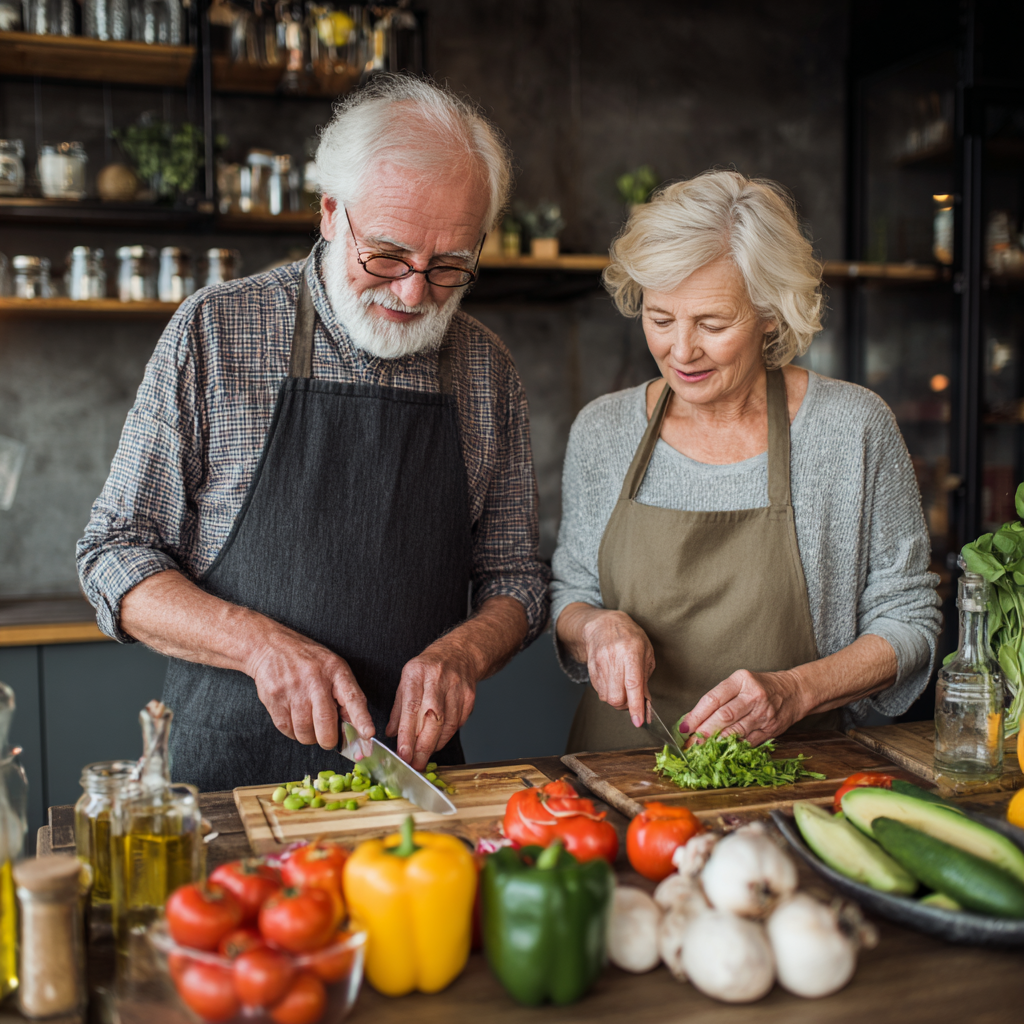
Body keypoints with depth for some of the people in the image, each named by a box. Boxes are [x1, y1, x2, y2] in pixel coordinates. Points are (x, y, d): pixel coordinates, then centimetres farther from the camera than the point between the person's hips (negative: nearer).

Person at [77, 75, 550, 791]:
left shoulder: (488, 370, 5)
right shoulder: (212, 330, -2)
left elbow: (515, 577, 11)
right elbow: (116, 556, -1)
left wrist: (463, 652, -10)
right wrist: (261, 643, -17)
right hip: (232, 771, -3)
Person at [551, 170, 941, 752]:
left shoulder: (855, 428, -5)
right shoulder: (601, 431, 2)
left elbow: (908, 622, 0)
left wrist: (792, 691, -16)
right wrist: (596, 627, -10)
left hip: (785, 776, -1)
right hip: (619, 762, 2)